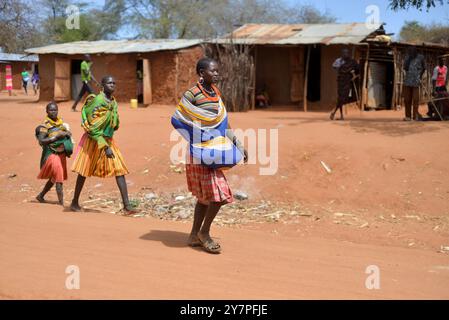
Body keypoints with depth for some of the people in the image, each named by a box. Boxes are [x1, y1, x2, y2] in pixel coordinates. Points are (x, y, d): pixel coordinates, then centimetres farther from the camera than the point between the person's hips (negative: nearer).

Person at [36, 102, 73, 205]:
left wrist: (66, 133, 2)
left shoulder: (60, 121, 7)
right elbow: (41, 141, -22)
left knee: (54, 178, 20)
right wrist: (56, 137, -25)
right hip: (52, 154, -8)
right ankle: (62, 203, -6)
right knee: (59, 179, -9)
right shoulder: (45, 125, -13)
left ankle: (40, 196, 38)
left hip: (61, 153, 8)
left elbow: (65, 133, 25)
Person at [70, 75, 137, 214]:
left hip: (108, 140, 6)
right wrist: (105, 147, -24)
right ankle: (75, 202, 24)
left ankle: (126, 205, -9)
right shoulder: (98, 101, -18)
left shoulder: (114, 102, 4)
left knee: (120, 170, -6)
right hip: (93, 140, -6)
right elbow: (93, 128, -21)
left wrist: (108, 144, 9)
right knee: (84, 171, 7)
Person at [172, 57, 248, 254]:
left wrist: (238, 145, 13)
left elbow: (223, 123, 17)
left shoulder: (216, 93, 12)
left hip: (214, 151, 8)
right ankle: (204, 232, 8)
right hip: (201, 153, -8)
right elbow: (176, 120, -10)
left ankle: (195, 235, 24)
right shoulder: (192, 94, -11)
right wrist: (196, 136, -9)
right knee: (219, 195, -10)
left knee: (205, 196, 13)